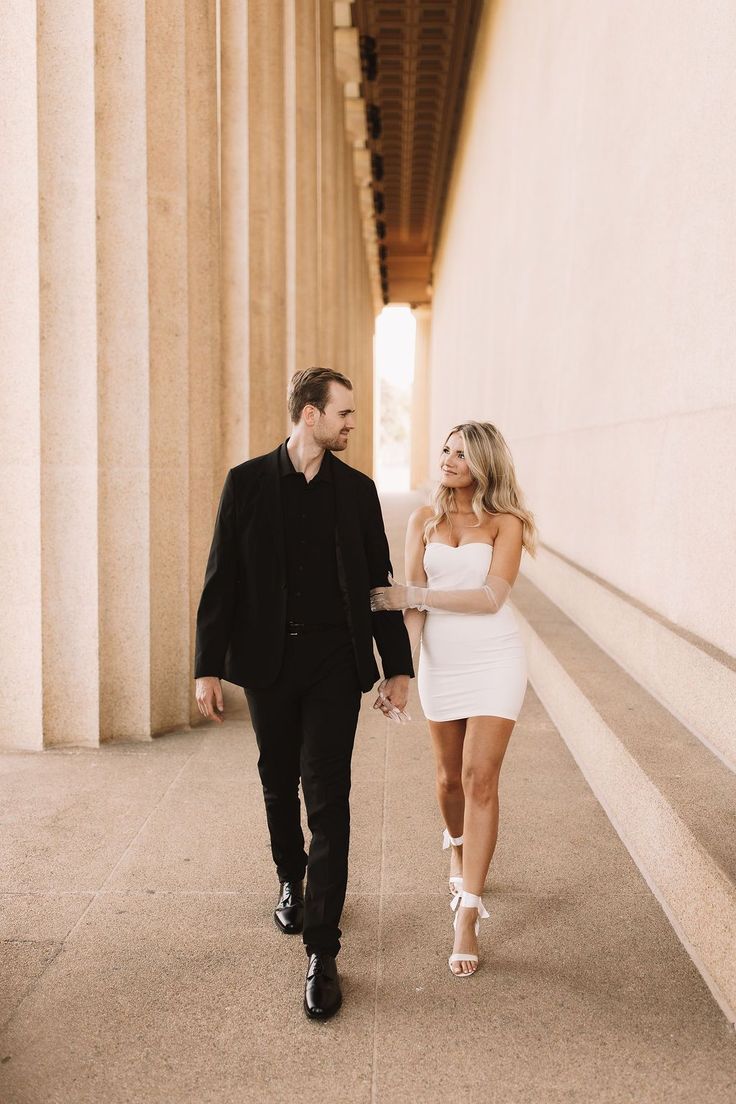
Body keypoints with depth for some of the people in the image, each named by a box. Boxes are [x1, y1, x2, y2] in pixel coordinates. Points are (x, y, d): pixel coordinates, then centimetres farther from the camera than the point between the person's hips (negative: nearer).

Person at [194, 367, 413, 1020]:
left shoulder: (357, 489, 4)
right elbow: (221, 579, 0)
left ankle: (322, 952, 2)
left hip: (335, 664, 0)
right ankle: (291, 880, 45)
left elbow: (379, 583, 7)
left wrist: (398, 668, 5)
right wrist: (209, 667, -4)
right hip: (268, 661, 1)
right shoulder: (247, 482, 0)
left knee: (328, 799, -5)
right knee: (279, 783, 16)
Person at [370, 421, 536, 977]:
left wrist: (416, 594, -17)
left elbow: (491, 597, -14)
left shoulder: (505, 523, -3)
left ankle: (467, 913, -3)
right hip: (441, 662, 3)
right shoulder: (424, 521, 6)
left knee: (480, 779, -9)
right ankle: (460, 853, 45)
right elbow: (410, 600, 1)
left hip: (493, 660, -3)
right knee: (451, 777, 14)